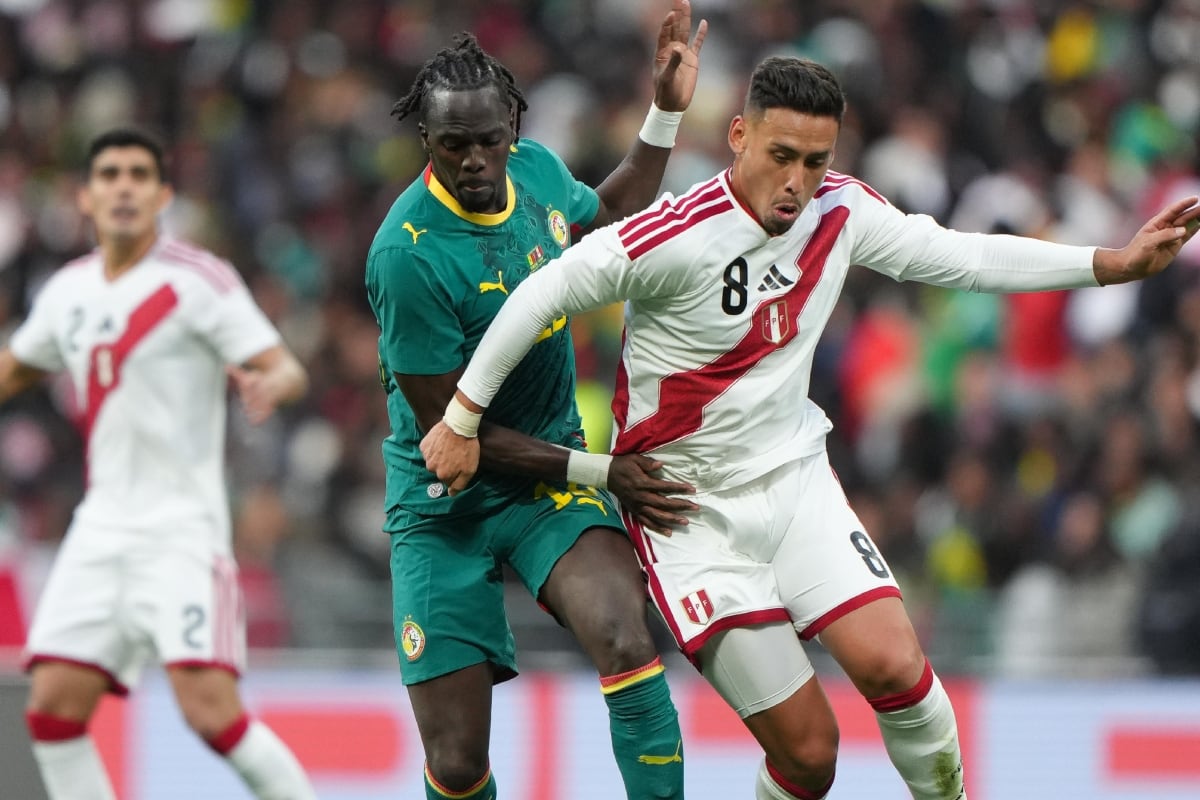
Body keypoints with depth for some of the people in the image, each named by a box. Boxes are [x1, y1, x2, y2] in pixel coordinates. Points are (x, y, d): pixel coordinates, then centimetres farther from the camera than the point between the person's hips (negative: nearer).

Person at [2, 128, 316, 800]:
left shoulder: (199, 279, -7)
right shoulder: (68, 291, 11)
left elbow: (288, 370, -14)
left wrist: (269, 384, -36)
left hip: (182, 525, -6)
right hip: (102, 525, 6)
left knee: (210, 710, -19)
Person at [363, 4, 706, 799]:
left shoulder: (537, 169, -4)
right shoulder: (410, 253, -24)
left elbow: (606, 219, 23)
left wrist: (666, 114, 14)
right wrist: (597, 472, -19)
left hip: (551, 477, 4)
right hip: (447, 502, -4)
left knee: (628, 642, -28)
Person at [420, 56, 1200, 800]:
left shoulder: (841, 211, -4)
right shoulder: (677, 236, -22)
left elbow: (959, 255, 5)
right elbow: (544, 294, -14)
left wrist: (1116, 262, 0)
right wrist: (462, 420, -9)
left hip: (796, 477, 4)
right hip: (692, 511, -4)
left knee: (894, 667, -18)